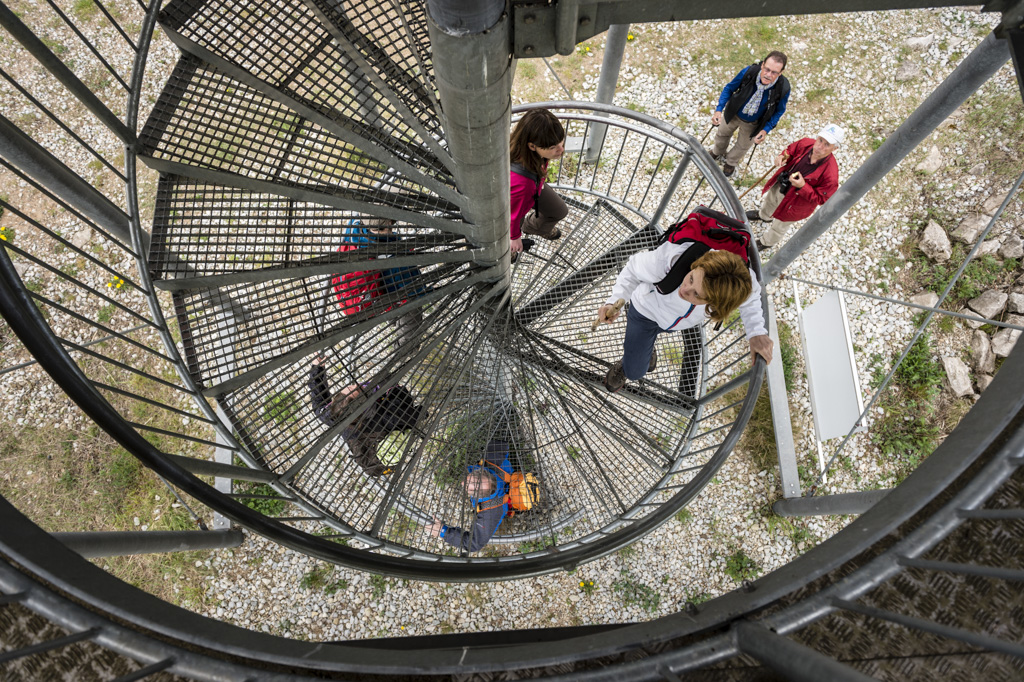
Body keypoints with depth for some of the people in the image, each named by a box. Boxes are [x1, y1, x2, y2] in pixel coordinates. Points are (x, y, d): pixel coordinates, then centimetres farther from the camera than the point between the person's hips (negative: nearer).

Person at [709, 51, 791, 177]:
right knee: (722, 135, 30)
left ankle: (730, 162, 61)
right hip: (734, 114, 1)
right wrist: (719, 109, -28)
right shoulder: (748, 72, -35)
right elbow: (729, 88, -17)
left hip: (752, 124, 0)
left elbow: (779, 111, -14)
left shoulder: (783, 88, -34)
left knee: (742, 146, 27)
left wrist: (766, 129, -25)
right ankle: (717, 152, 66)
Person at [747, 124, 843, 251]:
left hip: (794, 204, -5)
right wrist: (782, 157, -24)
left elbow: (821, 199, -28)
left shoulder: (830, 173, -39)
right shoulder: (806, 143, -25)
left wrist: (803, 187, -40)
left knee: (779, 226, 22)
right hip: (778, 187, 5)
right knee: (768, 203, 38)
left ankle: (766, 243, 55)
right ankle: (763, 216, 75)